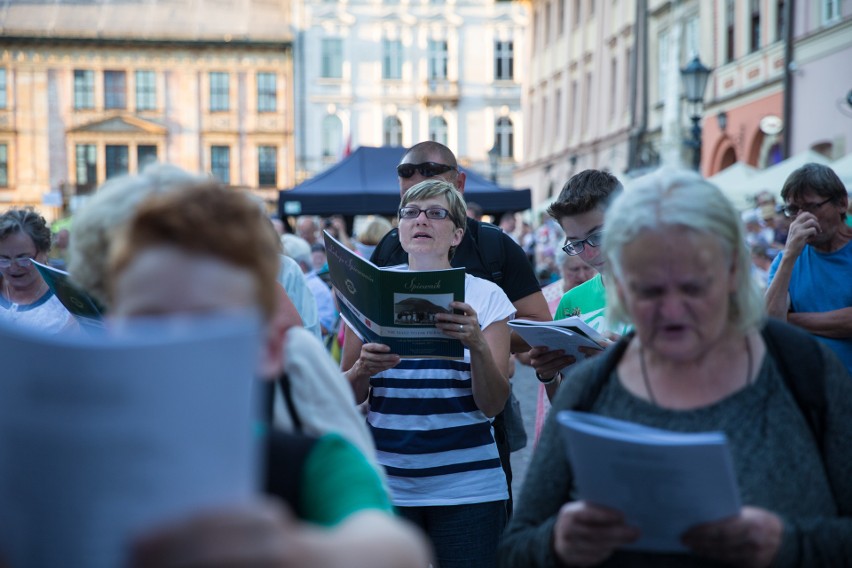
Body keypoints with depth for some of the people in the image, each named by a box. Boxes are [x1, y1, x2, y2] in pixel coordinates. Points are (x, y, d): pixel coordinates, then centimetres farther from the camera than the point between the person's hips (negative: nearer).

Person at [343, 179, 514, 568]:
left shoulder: (485, 296, 1)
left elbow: (493, 405, -4)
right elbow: (347, 397, 7)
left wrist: (477, 344, -22)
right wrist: (364, 369, -15)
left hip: (467, 482, -1)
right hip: (386, 481, 1)